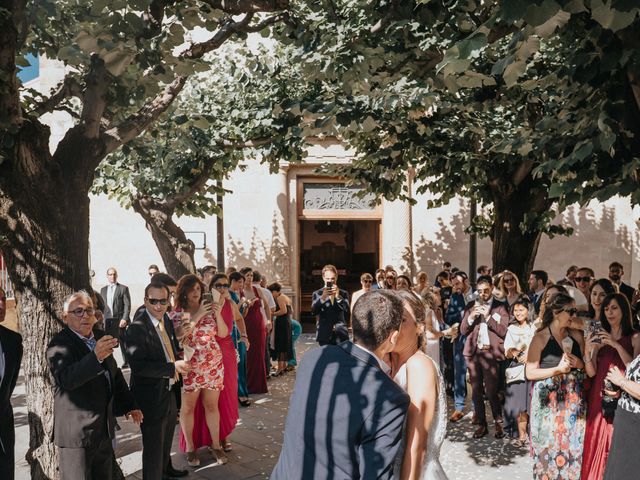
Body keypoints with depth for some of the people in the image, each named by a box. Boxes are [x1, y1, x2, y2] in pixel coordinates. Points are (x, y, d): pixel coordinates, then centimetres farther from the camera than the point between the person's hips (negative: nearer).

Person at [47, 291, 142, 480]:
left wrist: (129, 405, 15)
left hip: (105, 431, 7)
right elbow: (66, 379, -34)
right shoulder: (59, 345, -15)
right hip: (76, 434, -7)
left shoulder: (101, 339, 7)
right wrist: (96, 357, -47)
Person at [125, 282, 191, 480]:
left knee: (166, 438, 30)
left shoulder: (166, 319, 1)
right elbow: (138, 366, -30)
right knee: (153, 444, 6)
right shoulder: (137, 328, -24)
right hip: (151, 397, -9)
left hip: (169, 391, 9)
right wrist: (173, 367, -31)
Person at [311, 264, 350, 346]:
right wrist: (323, 297, -26)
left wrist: (338, 296, -19)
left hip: (341, 335, 1)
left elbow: (348, 311, -6)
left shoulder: (343, 293, 9)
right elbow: (314, 311, -10)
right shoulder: (317, 294, 6)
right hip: (324, 335, -1)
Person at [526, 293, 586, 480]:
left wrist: (579, 364, -6)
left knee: (572, 445, 9)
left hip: (573, 399, 4)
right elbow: (530, 373, -11)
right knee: (549, 445, 4)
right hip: (548, 400, -4)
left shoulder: (577, 336, 5)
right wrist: (558, 369, -20)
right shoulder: (540, 338, -9)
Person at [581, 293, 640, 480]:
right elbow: (591, 373, 0)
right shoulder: (599, 337, 7)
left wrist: (617, 345, -20)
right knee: (596, 444, 6)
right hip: (598, 398, 3)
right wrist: (587, 350, -17)